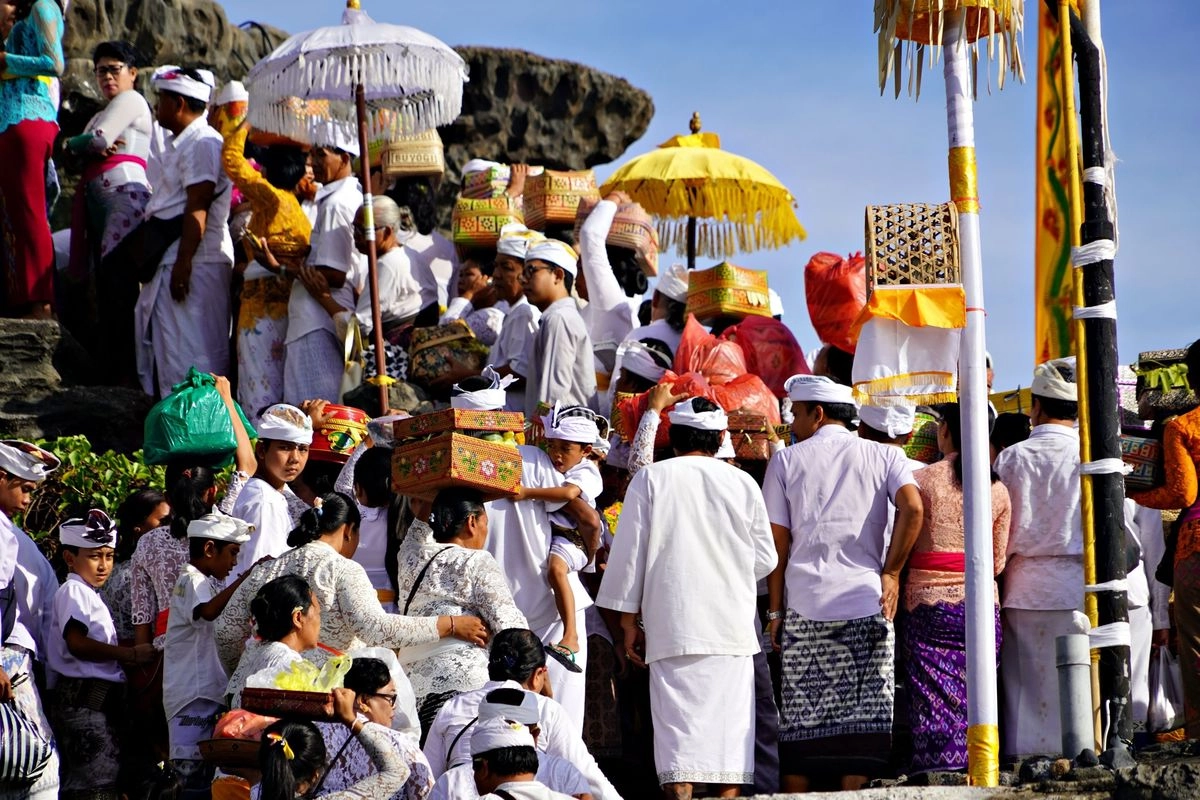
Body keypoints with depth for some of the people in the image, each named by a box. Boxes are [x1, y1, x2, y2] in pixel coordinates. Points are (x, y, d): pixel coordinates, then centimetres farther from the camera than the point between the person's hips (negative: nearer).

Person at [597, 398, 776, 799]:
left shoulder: (651, 479, 0)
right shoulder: (743, 483, 5)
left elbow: (629, 554, 1)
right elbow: (765, 559, 12)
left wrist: (628, 620, 9)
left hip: (672, 625, -2)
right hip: (732, 626, 2)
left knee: (678, 725, -3)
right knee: (729, 723, 6)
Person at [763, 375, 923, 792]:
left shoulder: (786, 461, 8)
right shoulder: (884, 456, 8)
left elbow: (777, 542, 4)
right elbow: (912, 508, -9)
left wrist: (775, 609, 8)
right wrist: (891, 572, -2)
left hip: (803, 604, 0)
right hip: (866, 600, 0)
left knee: (801, 718, 3)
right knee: (861, 713, 0)